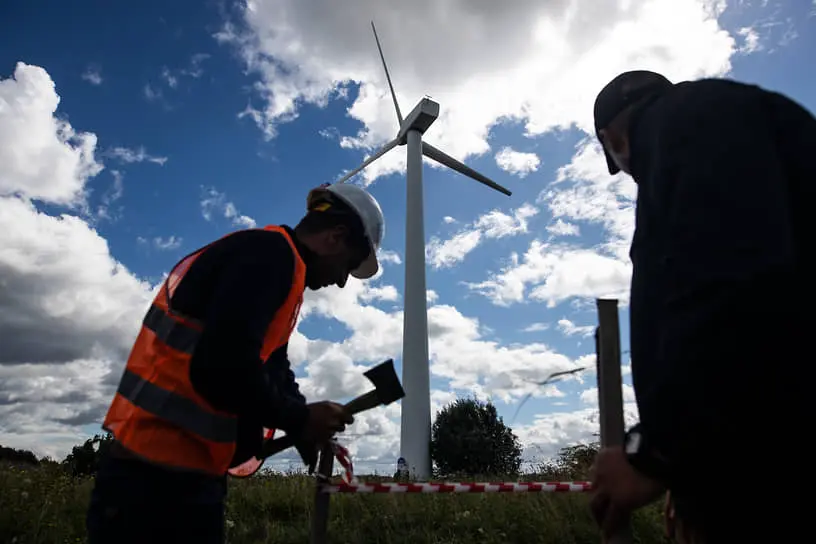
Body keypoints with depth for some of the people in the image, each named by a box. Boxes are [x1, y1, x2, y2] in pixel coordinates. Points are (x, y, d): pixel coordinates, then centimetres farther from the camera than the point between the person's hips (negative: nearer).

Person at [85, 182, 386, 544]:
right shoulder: (269, 255, -15)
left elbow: (273, 368, 22)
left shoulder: (269, 260, 17)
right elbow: (222, 368, -26)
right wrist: (301, 420, -11)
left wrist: (312, 430, 10)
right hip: (161, 473, -10)